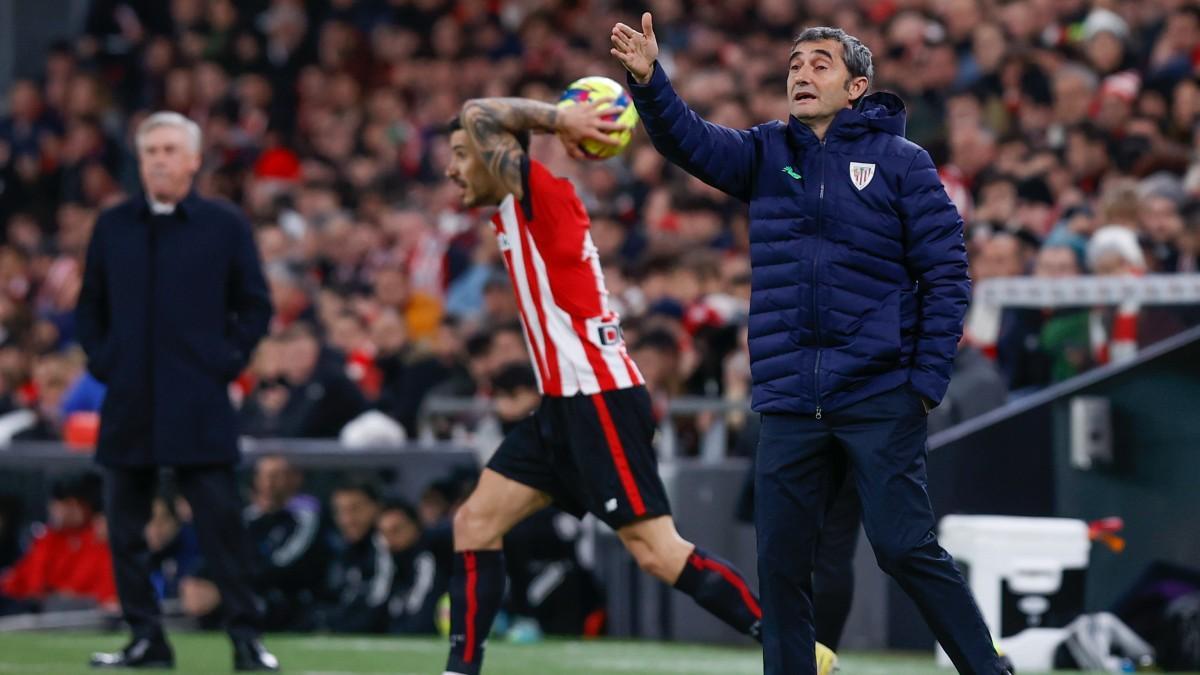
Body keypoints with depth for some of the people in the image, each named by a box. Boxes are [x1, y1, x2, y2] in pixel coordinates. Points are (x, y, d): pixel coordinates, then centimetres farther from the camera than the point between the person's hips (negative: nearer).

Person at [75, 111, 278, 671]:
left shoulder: (225, 226, 3)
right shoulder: (112, 227, 11)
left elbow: (254, 306, 7)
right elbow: (90, 305, 17)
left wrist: (229, 361, -3)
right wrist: (100, 361, 5)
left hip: (199, 407, -3)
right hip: (128, 406, 3)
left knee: (222, 522, -7)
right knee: (125, 526, 3)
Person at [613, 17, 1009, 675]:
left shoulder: (900, 161, 1)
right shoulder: (766, 152, 12)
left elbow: (946, 274, -2)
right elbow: (690, 140, -4)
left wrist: (927, 381, -8)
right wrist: (648, 80, -23)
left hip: (878, 400, -4)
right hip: (788, 404, 4)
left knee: (905, 549, -9)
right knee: (780, 563, 5)